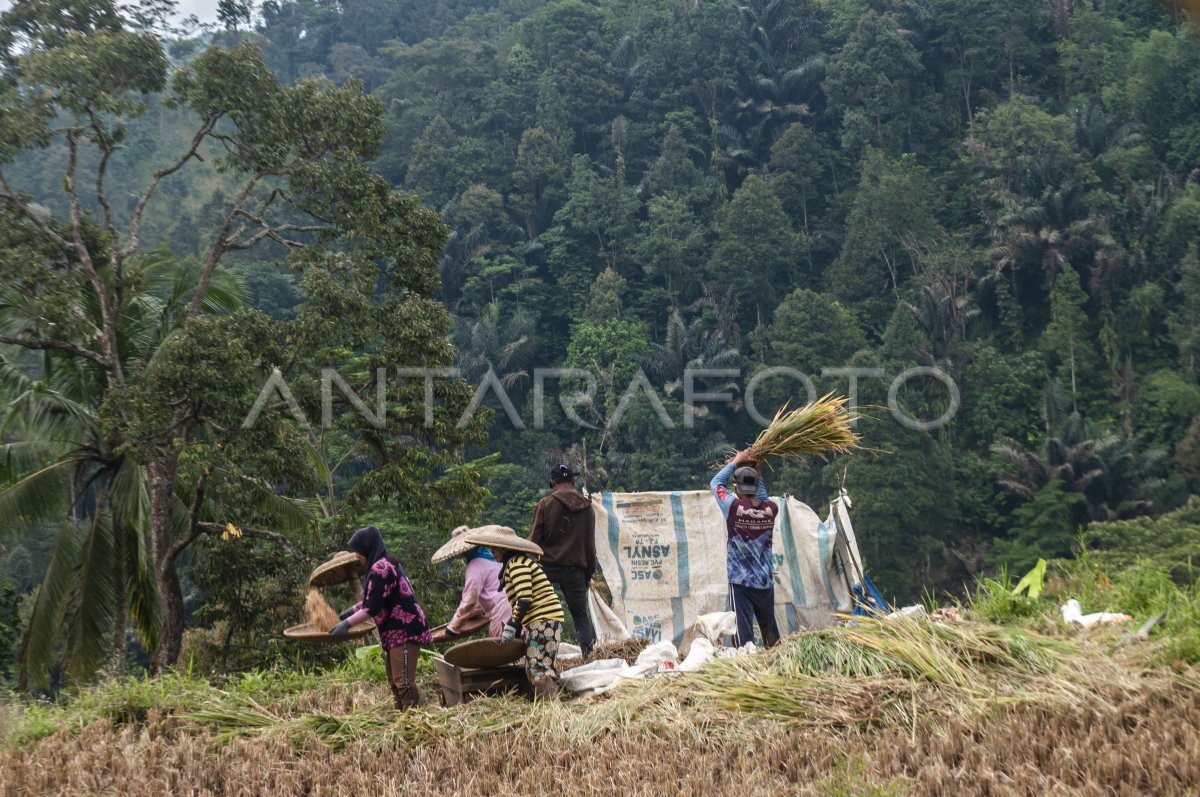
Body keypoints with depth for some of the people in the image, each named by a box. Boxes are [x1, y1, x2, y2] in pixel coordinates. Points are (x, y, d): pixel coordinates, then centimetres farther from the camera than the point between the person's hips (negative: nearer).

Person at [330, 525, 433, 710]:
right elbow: (372, 599, 28)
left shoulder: (380, 568, -17)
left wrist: (347, 624, -16)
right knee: (394, 681, 14)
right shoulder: (384, 565, 15)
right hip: (396, 631, 11)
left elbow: (373, 607, -20)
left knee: (403, 681, -13)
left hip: (404, 631, -11)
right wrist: (352, 610, 33)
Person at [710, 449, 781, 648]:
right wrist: (759, 475, 23)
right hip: (766, 582, 4)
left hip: (740, 582, -4)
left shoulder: (734, 508, -14)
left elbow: (716, 482, 3)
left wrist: (736, 461, 12)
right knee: (770, 630, 16)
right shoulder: (771, 509, -5)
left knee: (745, 630, -4)